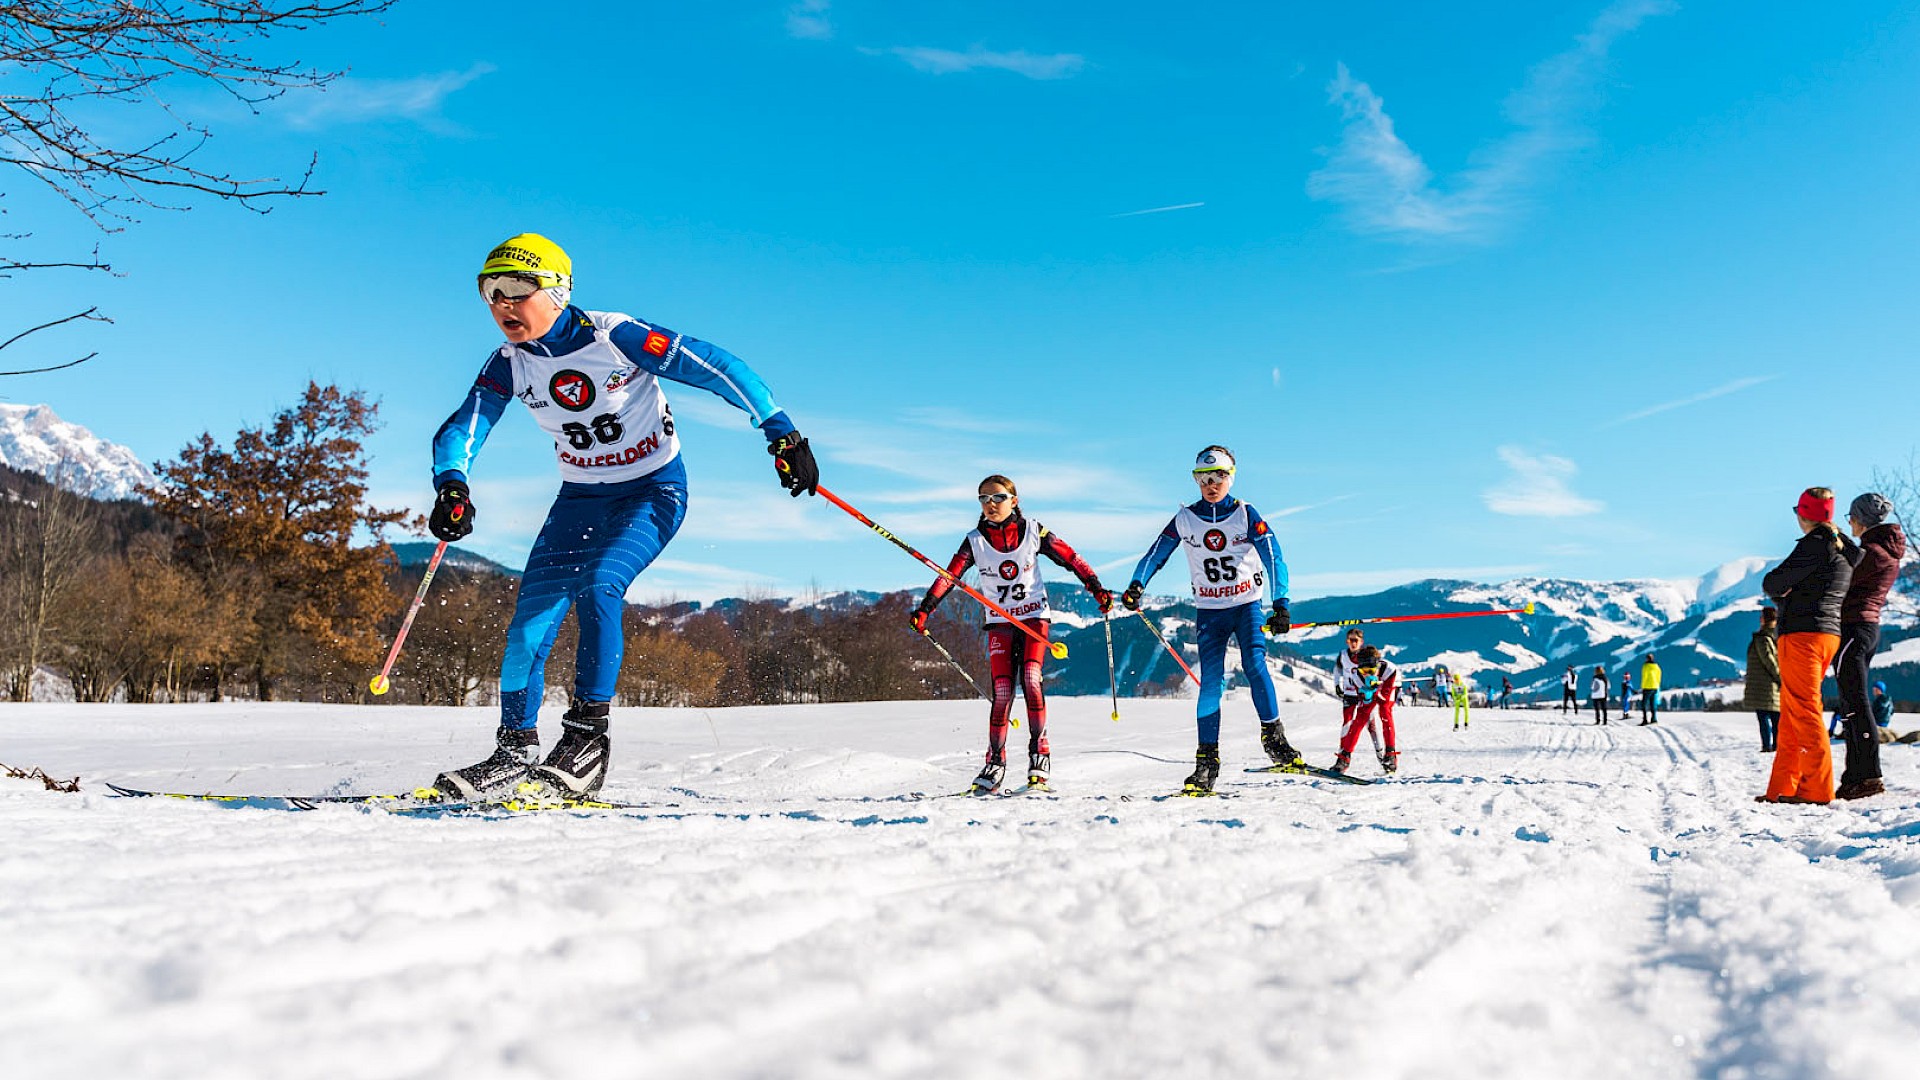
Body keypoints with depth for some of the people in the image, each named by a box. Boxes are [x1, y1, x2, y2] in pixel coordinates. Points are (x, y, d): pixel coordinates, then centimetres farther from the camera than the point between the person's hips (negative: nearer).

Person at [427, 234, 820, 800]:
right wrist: (452, 483, -38)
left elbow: (718, 367, -19)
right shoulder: (510, 363, -6)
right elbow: (461, 429, -15)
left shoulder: (615, 337, -21)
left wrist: (781, 433, -23)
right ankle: (515, 751, 10)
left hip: (655, 490, -5)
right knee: (528, 624, -6)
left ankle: (587, 737, -18)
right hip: (581, 497, 5)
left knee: (598, 585, -30)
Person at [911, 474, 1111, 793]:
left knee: (1030, 680, -20)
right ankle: (995, 762, 4)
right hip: (1000, 623, 1)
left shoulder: (1033, 531, -5)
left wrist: (1097, 589, -5)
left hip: (1035, 616, -1)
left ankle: (1039, 753, -10)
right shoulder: (975, 541, -3)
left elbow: (1070, 558, -1)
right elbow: (949, 576, -8)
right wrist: (923, 610, -17)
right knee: (1002, 693, -8)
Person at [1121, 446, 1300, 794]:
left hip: (1247, 604, -1)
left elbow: (1273, 558, -11)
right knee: (1211, 681, -6)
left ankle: (1273, 736, -8)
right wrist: (1137, 585, -17)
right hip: (1209, 610, 1)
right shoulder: (1185, 519, -1)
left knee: (1254, 664, -21)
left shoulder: (1246, 514, -7)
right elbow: (1156, 553, 0)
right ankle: (1207, 760, -3)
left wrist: (1280, 604, -21)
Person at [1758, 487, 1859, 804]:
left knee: (1803, 711, -8)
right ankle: (1782, 788, 14)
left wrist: (1774, 587, 11)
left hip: (1802, 633, -10)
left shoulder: (1815, 544, -11)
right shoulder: (1844, 548, 18)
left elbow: (1774, 583, -10)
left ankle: (1817, 788, -9)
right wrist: (1789, 595, 3)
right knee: (1791, 713, 12)